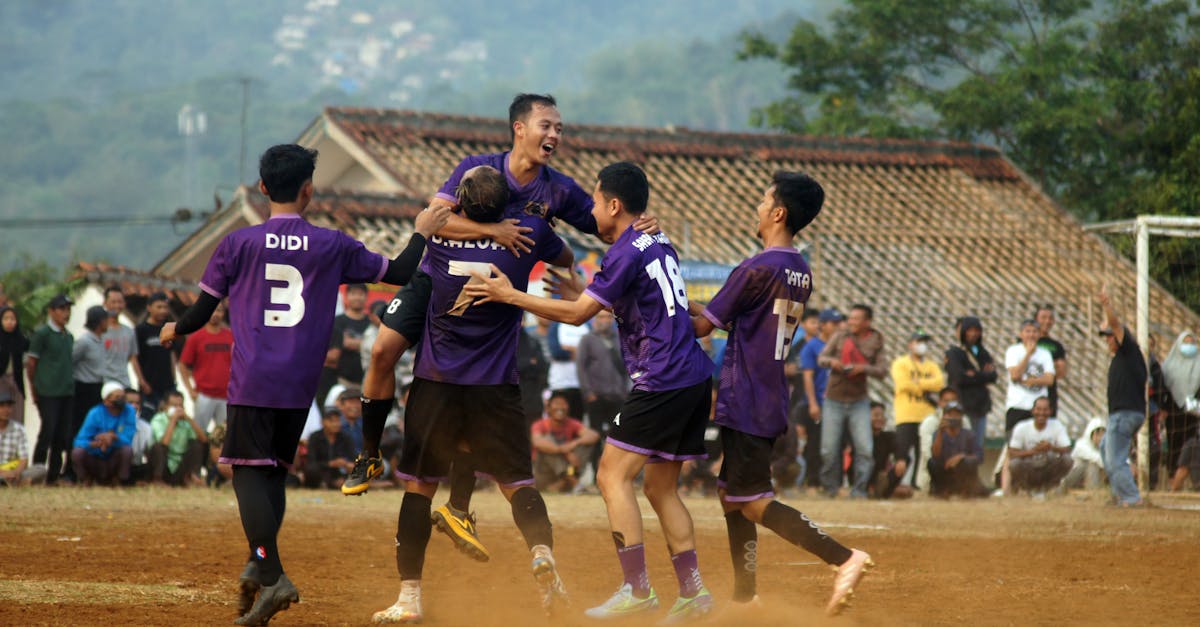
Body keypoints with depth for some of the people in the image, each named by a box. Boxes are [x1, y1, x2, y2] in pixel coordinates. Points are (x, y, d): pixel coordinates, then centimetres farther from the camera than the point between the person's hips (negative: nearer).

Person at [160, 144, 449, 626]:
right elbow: (401, 273, 9)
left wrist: (174, 330, 29)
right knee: (275, 471, 17)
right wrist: (421, 232, 27)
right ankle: (260, 566, 6)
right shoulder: (332, 246, 3)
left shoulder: (238, 244, 0)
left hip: (252, 382, -2)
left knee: (250, 472, -5)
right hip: (300, 385, 2)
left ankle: (270, 574, -20)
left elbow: (201, 313, 7)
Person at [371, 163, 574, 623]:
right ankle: (542, 551, -21)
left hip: (435, 382, 0)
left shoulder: (439, 231, -5)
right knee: (517, 481, 8)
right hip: (496, 387, 0)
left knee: (419, 486, 9)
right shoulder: (529, 233, -6)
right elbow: (566, 260, 17)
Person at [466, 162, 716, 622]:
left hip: (662, 382, -9)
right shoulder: (659, 245, 17)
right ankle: (692, 591, 9)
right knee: (659, 486, 14)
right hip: (695, 377, 9)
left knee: (613, 475, -8)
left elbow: (576, 314, -11)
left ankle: (637, 589, -15)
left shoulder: (627, 252, -11)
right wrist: (583, 293, 25)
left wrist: (511, 295, -4)